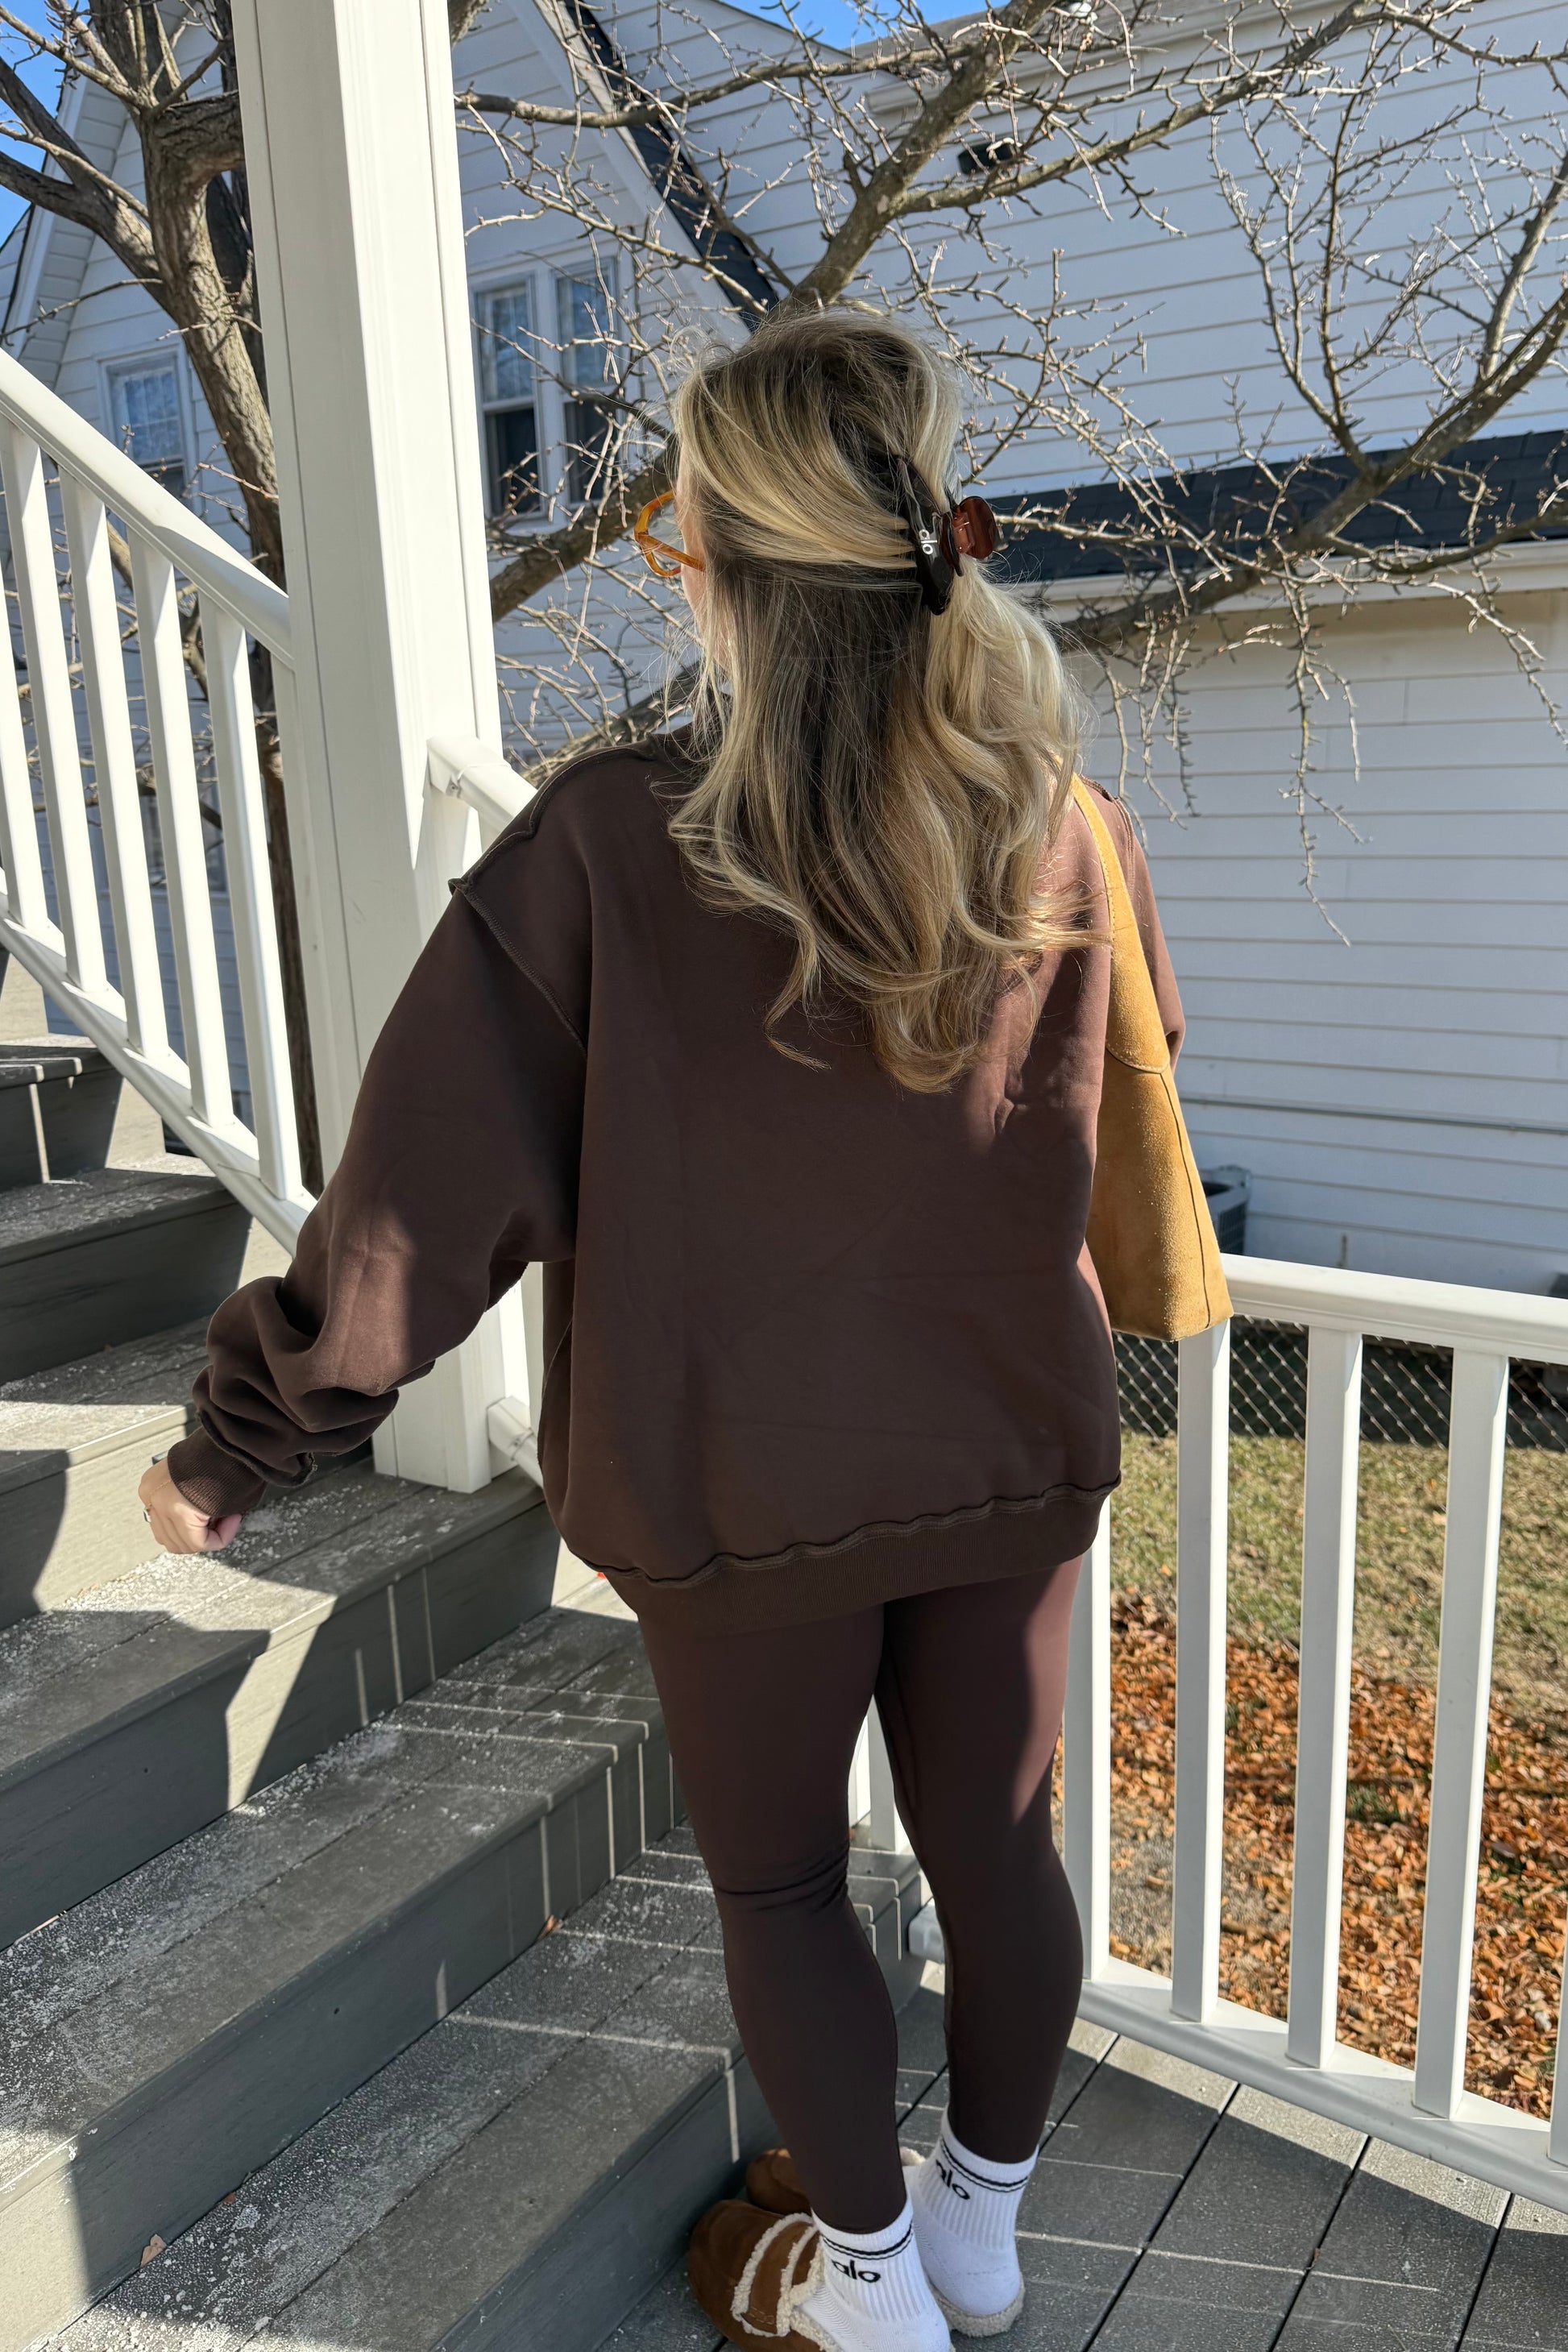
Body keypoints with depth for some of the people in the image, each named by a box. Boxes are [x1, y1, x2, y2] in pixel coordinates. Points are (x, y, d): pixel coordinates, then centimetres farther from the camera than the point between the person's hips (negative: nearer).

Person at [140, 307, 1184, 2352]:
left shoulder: (605, 848, -20)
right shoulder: (1055, 825, -8)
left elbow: (422, 1201, -17)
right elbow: (1131, 1084, 11)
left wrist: (237, 1450, -4)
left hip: (748, 1483, -3)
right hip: (1017, 1450, 4)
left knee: (780, 1879, 19)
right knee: (993, 1844, 21)